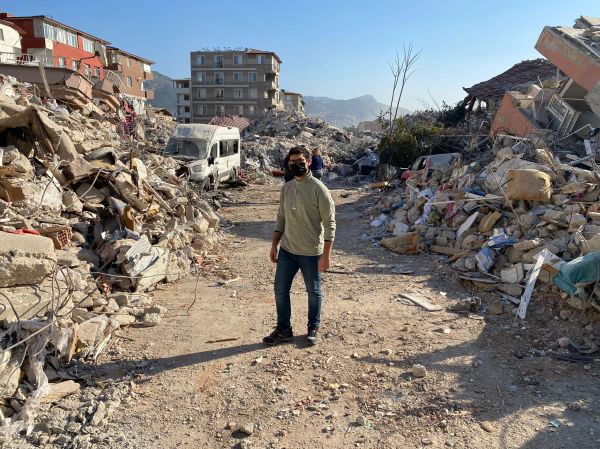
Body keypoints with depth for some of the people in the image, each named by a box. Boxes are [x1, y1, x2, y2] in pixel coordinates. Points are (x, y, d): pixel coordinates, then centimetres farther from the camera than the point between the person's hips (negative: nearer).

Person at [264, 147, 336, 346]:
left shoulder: (318, 189, -14)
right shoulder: (286, 188, 5)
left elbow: (329, 223, -15)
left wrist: (326, 254, -18)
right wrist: (274, 245, 11)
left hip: (311, 253, -5)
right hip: (287, 250, 6)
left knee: (314, 292, 11)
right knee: (280, 290, 9)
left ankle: (313, 328, 32)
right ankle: (284, 330, 25)